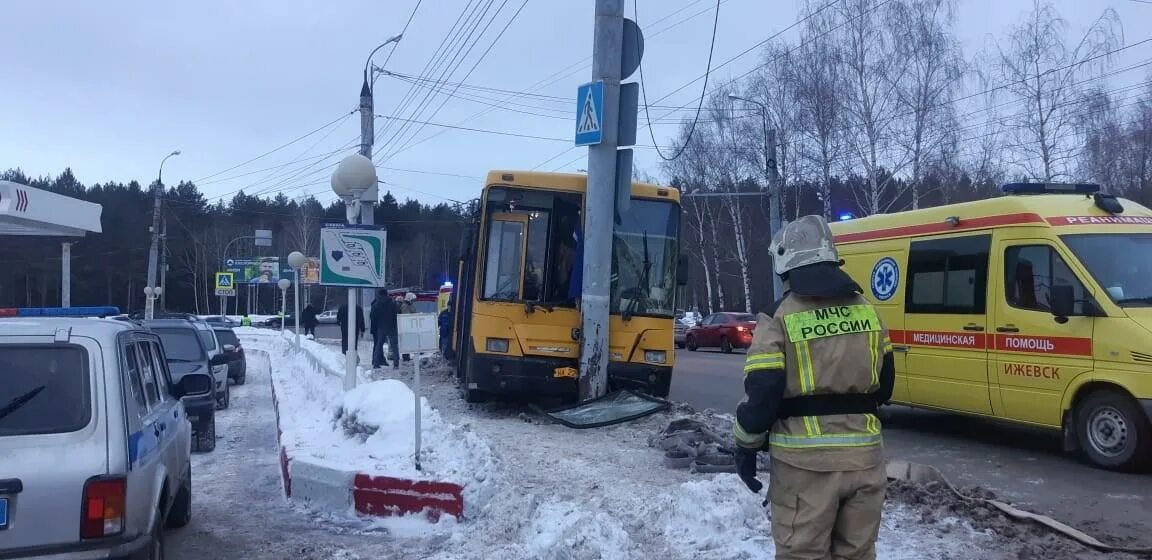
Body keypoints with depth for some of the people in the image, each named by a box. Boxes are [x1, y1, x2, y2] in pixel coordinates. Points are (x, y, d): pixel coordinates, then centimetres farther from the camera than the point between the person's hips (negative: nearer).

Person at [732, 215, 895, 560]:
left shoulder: (779, 318, -10)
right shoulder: (867, 311, 7)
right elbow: (884, 386, 16)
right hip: (864, 455, 5)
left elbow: (761, 395, -13)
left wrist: (746, 447, 1)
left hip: (806, 460, -5)